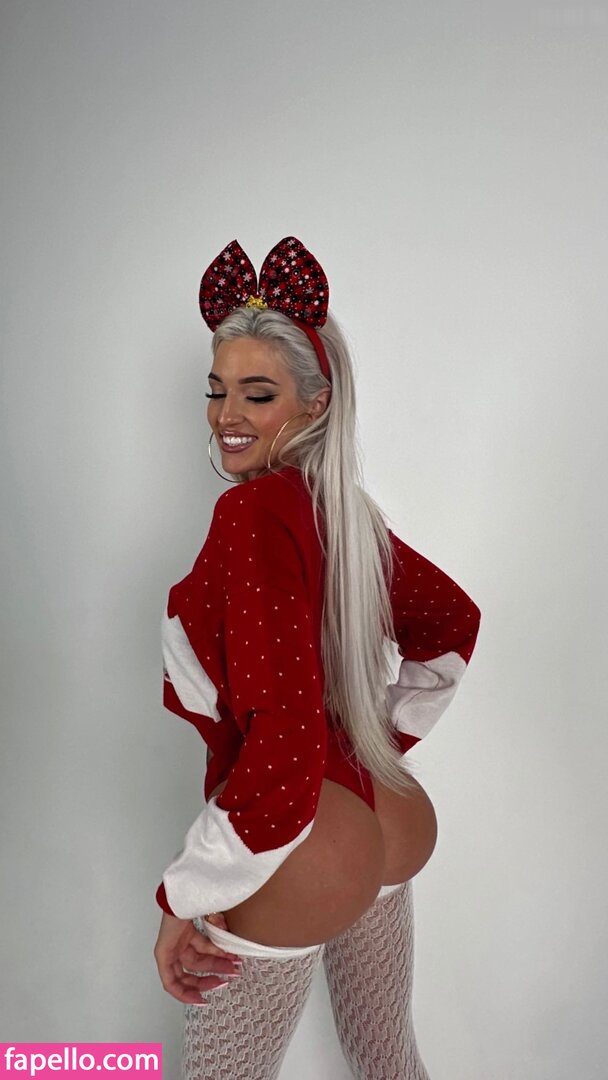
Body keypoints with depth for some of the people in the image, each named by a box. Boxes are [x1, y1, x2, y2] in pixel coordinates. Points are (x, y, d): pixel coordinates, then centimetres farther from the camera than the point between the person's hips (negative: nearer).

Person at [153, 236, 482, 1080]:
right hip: (393, 825, 8)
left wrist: (184, 899, -18)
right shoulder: (347, 509, 1)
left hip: (300, 861, -7)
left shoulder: (255, 510, -23)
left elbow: (282, 750, -29)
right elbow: (452, 624, 15)